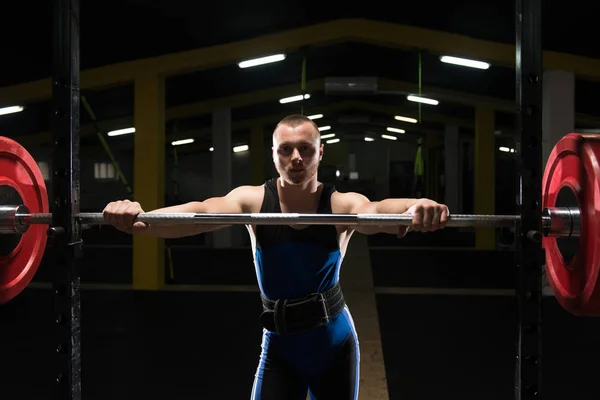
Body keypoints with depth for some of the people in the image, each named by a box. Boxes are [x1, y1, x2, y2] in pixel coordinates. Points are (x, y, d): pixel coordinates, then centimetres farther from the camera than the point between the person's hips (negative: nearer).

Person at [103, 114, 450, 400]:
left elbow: (378, 211, -36)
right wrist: (139, 219, -49)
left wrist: (416, 209, -60)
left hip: (336, 343, 0)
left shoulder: (342, 205, -14)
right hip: (279, 344, 0)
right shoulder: (253, 200, -11)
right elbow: (203, 211, -29)